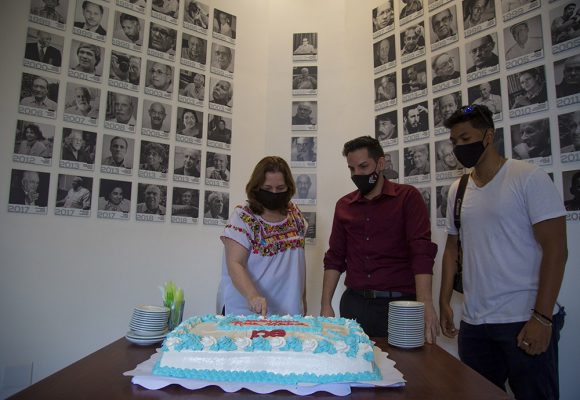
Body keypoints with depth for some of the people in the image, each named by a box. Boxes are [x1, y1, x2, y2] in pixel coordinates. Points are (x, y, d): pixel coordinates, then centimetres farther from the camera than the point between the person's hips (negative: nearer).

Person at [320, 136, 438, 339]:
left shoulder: (407, 197, -2)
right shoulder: (344, 206, 9)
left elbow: (422, 253, -12)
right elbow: (335, 259, 11)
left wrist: (425, 306, -22)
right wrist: (326, 305, 3)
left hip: (399, 305, -3)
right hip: (354, 303, 3)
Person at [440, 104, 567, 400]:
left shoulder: (529, 178, -7)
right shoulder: (458, 189, 8)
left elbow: (555, 249, -11)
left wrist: (542, 318, -16)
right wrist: (444, 302, 8)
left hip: (524, 321, -5)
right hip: (472, 322, 5)